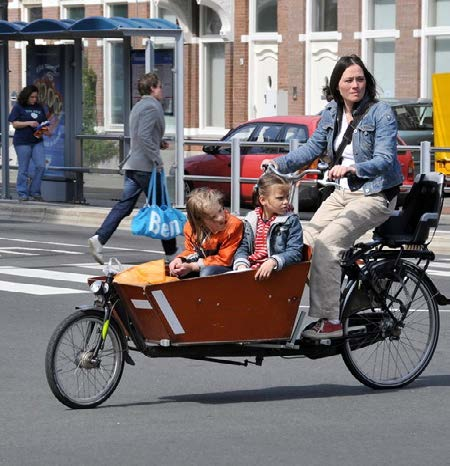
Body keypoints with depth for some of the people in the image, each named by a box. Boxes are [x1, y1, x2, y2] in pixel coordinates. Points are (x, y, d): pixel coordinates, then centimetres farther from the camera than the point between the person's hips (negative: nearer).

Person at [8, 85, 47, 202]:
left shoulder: (39, 108, 14)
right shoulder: (18, 107, -1)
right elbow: (15, 124, -6)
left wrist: (43, 130, -2)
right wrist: (29, 123, -17)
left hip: (37, 141, 4)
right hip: (22, 142, -4)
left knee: (40, 166, -7)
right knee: (23, 169, 0)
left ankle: (34, 192, 4)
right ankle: (22, 194, 8)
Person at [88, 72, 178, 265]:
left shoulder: (138, 107, 19)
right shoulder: (152, 107, -12)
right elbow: (144, 136, -23)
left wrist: (159, 143, 19)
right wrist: (157, 160, -20)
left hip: (132, 165, 9)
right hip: (146, 165, -9)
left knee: (124, 205, 4)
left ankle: (99, 238, -11)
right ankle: (170, 252, 8)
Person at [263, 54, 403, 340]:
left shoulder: (381, 113, -12)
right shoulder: (332, 113, 8)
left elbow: (385, 160, -21)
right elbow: (312, 148, 16)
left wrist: (352, 168, -38)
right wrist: (278, 164, 3)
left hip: (375, 196, -7)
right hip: (343, 193, 7)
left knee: (326, 243, -23)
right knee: (305, 242, -8)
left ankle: (330, 321, -22)